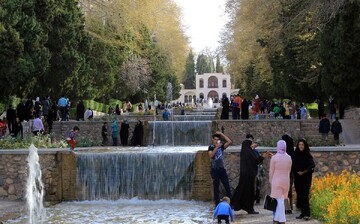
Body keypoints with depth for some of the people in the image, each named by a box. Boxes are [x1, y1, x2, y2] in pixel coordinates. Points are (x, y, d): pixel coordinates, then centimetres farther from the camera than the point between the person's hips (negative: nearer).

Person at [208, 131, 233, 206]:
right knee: (216, 188, 2)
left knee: (227, 187, -1)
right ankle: (217, 204, 5)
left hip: (222, 169, 3)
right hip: (214, 170, -3)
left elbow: (230, 142, -5)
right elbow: (210, 156, -16)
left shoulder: (221, 146, 8)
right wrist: (216, 147, -21)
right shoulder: (211, 147, 1)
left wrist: (221, 134, -4)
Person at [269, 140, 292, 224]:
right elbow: (289, 171, 11)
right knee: (280, 200, 16)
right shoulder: (289, 158, 1)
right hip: (286, 181, 4)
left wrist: (270, 181, 6)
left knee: (280, 201, -2)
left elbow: (271, 172, -7)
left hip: (276, 181, -4)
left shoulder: (274, 158, -12)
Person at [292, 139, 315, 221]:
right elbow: (293, 166, 10)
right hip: (297, 178, 5)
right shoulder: (295, 155, 6)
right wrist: (297, 172, -5)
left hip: (306, 178, -5)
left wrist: (304, 172, -17)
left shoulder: (307, 155, -6)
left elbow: (312, 165, -11)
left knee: (305, 195, -11)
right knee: (299, 194, 5)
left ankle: (306, 214, -12)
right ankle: (303, 213, 11)